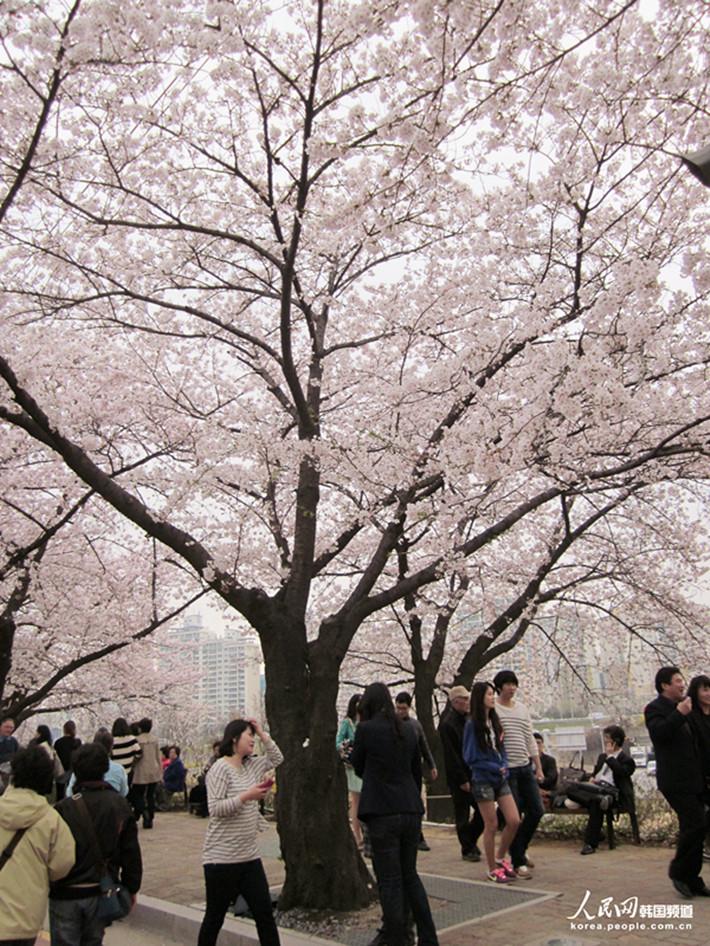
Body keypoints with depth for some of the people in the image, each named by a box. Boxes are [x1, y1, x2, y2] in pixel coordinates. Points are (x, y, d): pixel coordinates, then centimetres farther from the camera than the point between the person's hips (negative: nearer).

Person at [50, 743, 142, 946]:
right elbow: (131, 853, 0)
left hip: (66, 894, -3)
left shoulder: (64, 809, -17)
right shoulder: (121, 806, -4)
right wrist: (131, 888, 11)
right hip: (101, 893, 4)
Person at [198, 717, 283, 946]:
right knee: (215, 918, 7)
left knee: (265, 915, 8)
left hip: (250, 857, 7)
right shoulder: (220, 768, -14)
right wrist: (247, 796, -25)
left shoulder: (251, 765, 10)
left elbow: (276, 758, 20)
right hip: (222, 858, -7)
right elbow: (215, 809, -20)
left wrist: (263, 733, 9)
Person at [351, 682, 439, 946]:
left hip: (382, 813, -5)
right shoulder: (408, 731, 6)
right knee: (410, 875, 19)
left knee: (389, 881, 4)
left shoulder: (366, 729, -10)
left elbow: (359, 768, 3)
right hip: (411, 810, 6)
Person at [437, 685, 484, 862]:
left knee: (483, 810, 8)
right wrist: (462, 780, -17)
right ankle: (467, 849, 18)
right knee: (462, 815, 4)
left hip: (474, 774, 7)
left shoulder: (468, 719, 8)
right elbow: (451, 756, -17)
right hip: (458, 778, -7)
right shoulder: (447, 724, -16)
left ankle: (471, 840, 28)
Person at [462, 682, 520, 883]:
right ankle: (492, 869, 18)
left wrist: (504, 766, -3)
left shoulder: (495, 721, 7)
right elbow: (471, 757, -11)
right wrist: (496, 768, -12)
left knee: (514, 821, 2)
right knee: (491, 825, 2)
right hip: (483, 780, -6)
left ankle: (501, 858, 23)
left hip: (500, 779, 6)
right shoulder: (472, 724, -13)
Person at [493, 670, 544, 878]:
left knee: (536, 810, 8)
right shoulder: (491, 709, -8)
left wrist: (538, 767, 13)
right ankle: (518, 862, 11)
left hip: (526, 767, 6)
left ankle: (520, 849, 30)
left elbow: (530, 739, 15)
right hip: (506, 769, -6)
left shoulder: (522, 708, 11)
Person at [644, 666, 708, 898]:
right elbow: (658, 733, -26)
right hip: (675, 780, -8)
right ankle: (678, 871, 2)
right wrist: (679, 713, -27)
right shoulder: (655, 708, -8)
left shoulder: (682, 707, 18)